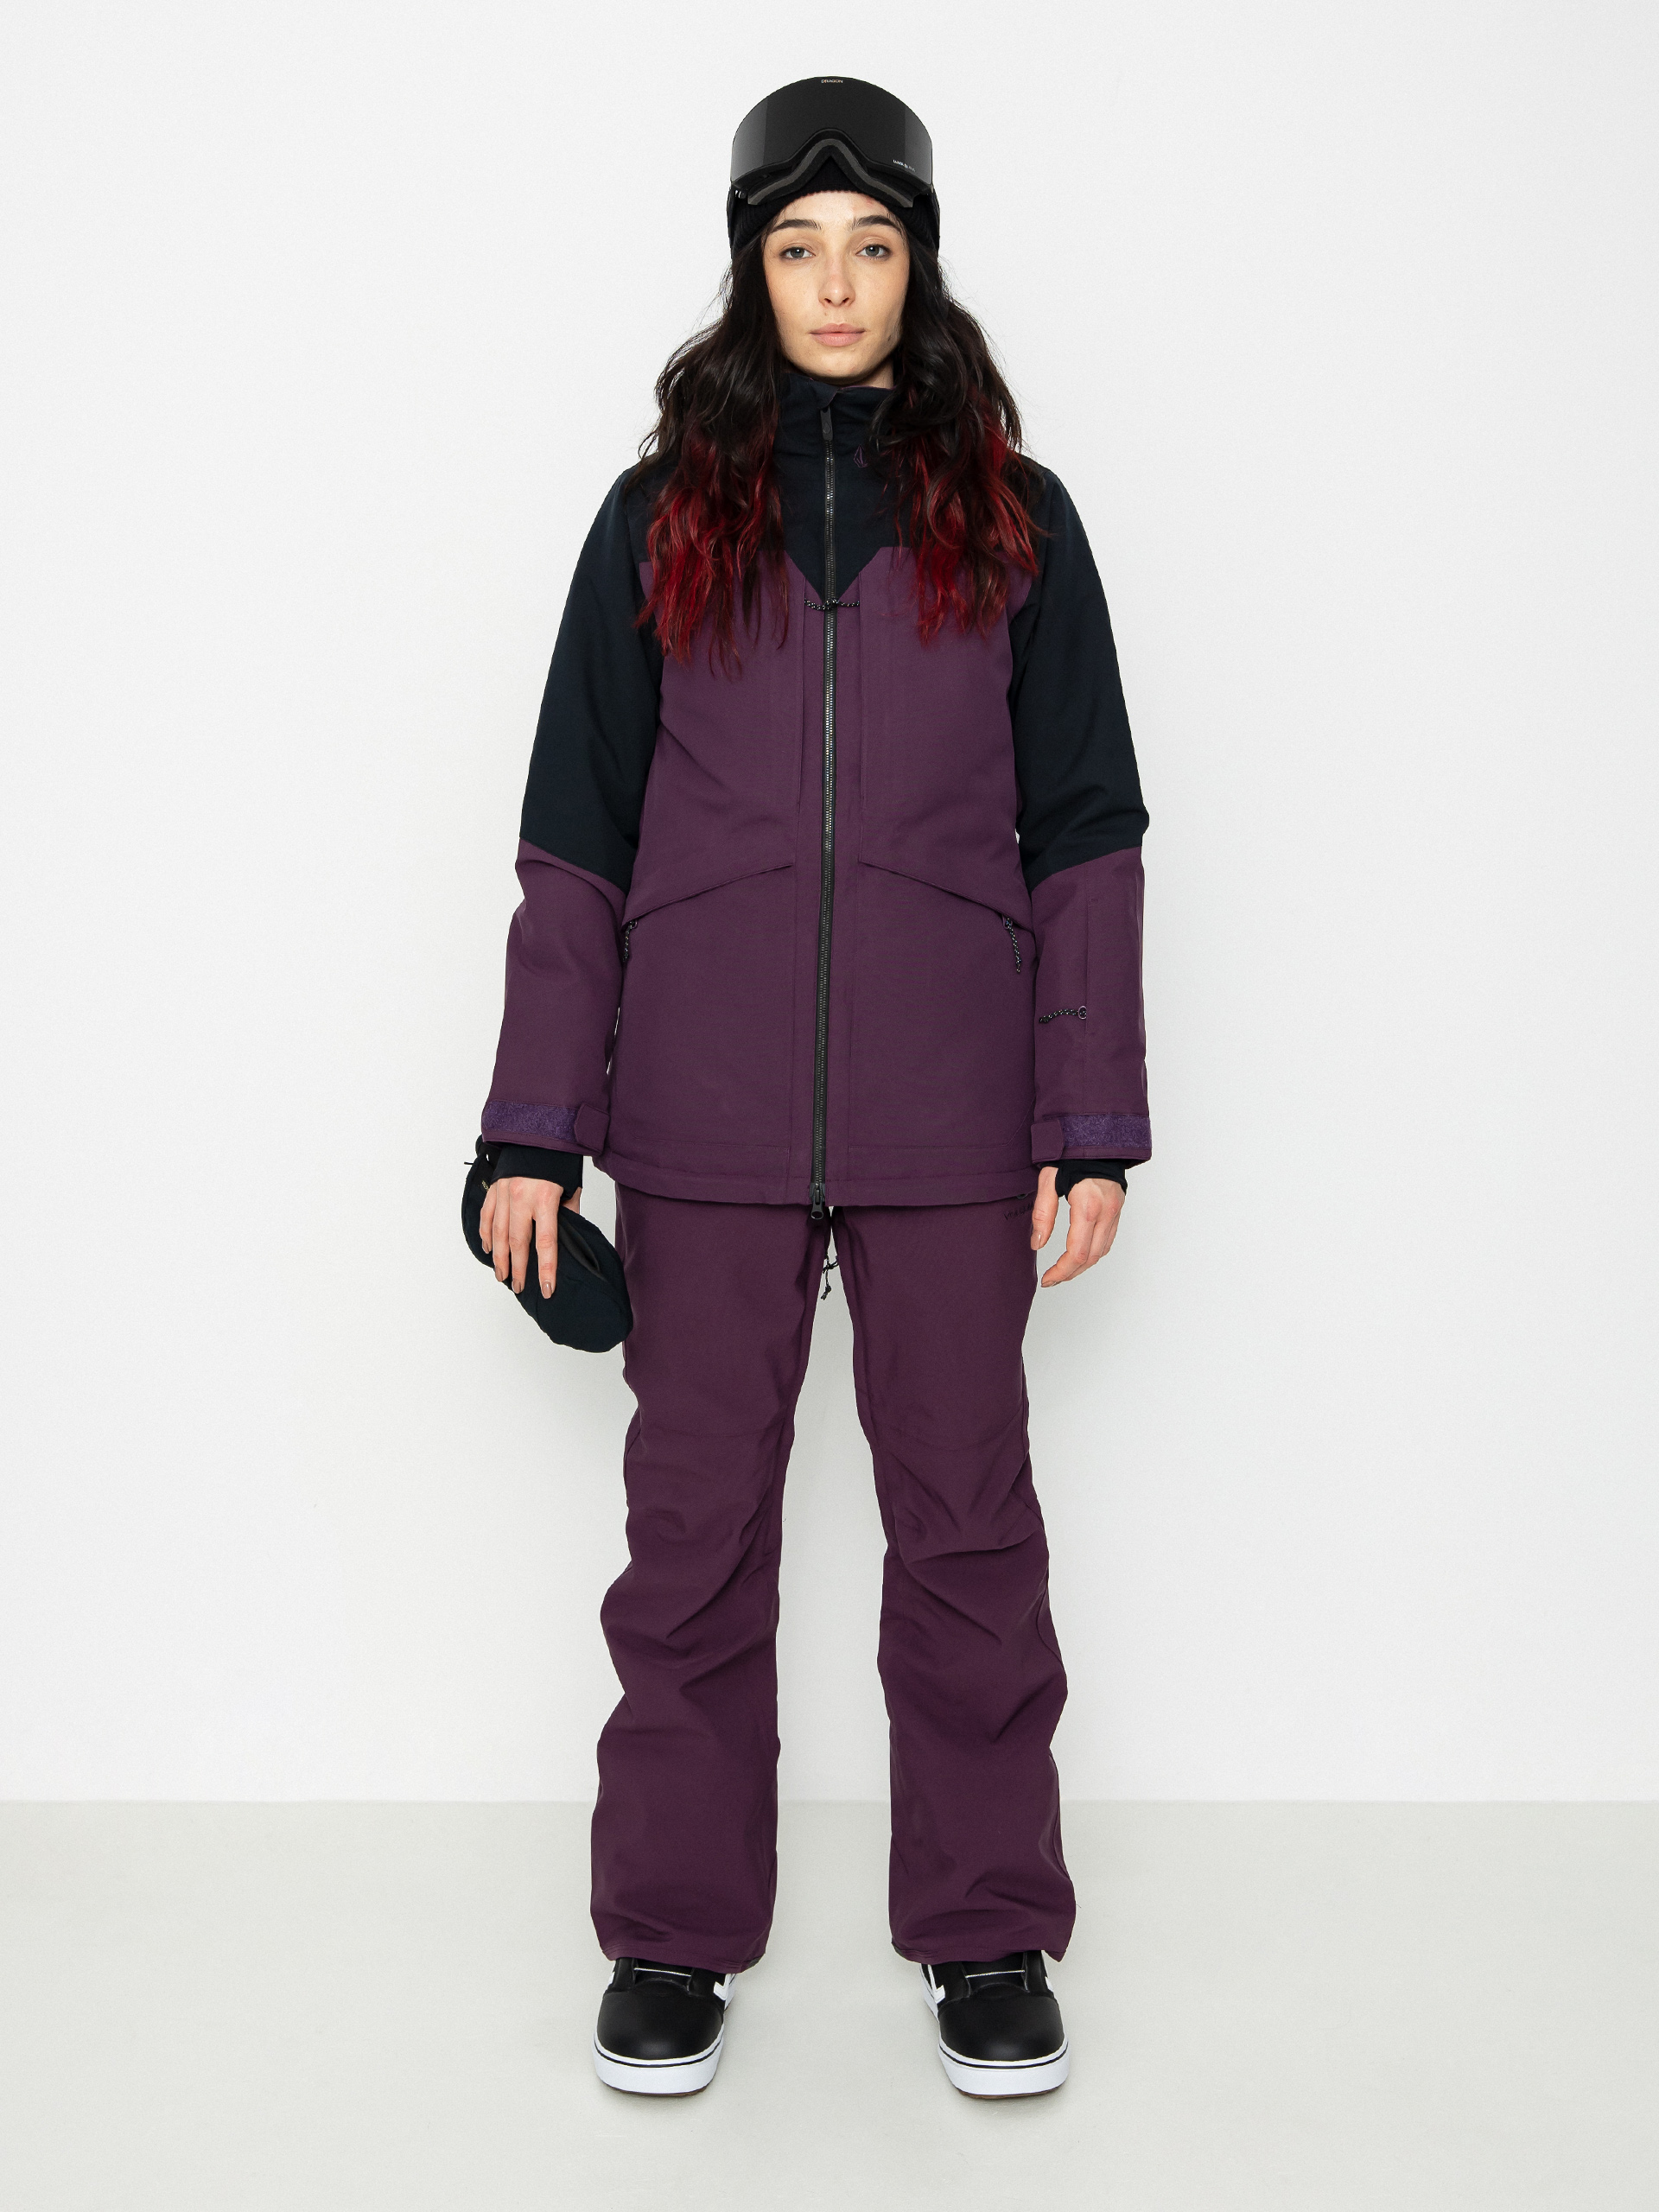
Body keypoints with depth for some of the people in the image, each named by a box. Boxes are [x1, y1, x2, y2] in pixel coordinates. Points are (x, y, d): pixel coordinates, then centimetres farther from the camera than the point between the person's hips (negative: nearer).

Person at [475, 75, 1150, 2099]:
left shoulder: (1013, 519, 8)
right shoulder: (657, 518, 8)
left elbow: (1084, 836, 6)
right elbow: (573, 842, 7)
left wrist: (1095, 1123, -1)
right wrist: (534, 1128, 1)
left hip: (948, 1111, 0)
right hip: (707, 1115, 0)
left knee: (966, 1512, 7)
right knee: (695, 1514, 7)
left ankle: (987, 1935, 23)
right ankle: (673, 1935, 23)